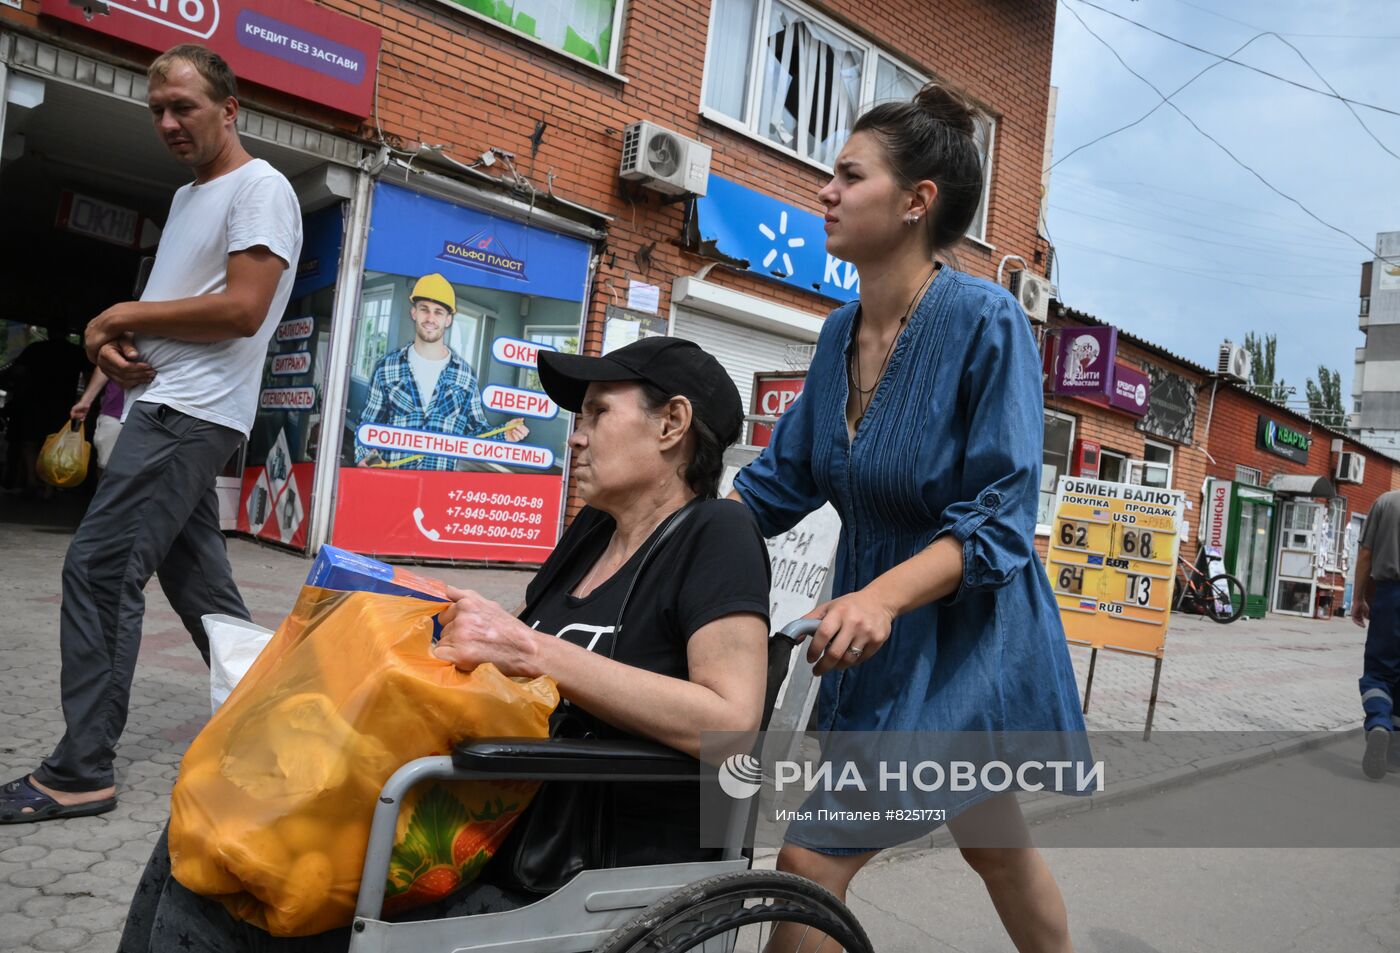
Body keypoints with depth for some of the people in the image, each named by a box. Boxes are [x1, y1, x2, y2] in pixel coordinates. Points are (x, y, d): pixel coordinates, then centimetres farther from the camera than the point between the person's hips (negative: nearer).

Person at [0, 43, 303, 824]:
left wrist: (124, 316, -10)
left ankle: (81, 772, -6)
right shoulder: (187, 196, 22)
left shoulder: (260, 189, -8)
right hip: (165, 408, 10)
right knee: (197, 579, 12)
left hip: (191, 414, -10)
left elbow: (242, 310, -19)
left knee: (98, 570, -12)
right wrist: (114, 342, 1)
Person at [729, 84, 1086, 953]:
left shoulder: (984, 319, -19)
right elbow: (781, 482, 4)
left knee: (810, 863, -9)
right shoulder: (842, 332, 2)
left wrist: (884, 595, -36)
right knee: (992, 841, 26)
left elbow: (1001, 519, -22)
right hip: (877, 636, 7)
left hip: (963, 636, -7)